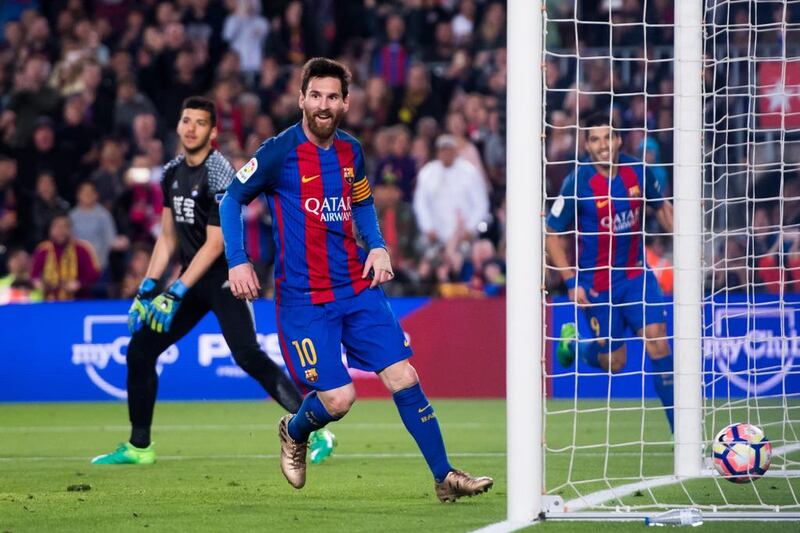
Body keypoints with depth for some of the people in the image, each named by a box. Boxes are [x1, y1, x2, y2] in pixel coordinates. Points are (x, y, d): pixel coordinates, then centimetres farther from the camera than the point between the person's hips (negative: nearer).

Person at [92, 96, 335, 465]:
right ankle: (139, 447, 16)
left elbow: (215, 244, -19)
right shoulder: (172, 173, 9)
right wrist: (148, 288, 6)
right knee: (140, 349, 5)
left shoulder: (218, 174, -15)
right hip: (191, 278, 8)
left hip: (224, 277, -8)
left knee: (248, 357, -22)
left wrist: (176, 294, -21)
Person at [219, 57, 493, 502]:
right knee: (338, 399, -10)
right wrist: (237, 261, -10)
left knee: (403, 378, -3)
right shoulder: (279, 152, -9)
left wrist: (377, 246, 6)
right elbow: (231, 199, 0)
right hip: (303, 297, -5)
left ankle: (444, 477, 4)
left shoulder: (351, 152, 7)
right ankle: (294, 433, 25)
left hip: (358, 288, 5)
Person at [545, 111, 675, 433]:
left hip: (636, 274, 3)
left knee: (657, 340, -13)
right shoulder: (578, 183, -16)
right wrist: (571, 282, -15)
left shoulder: (637, 172, -5)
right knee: (613, 363, 4)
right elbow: (552, 235, -9)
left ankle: (679, 426, -5)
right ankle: (573, 342, 38)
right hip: (597, 282, -3)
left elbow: (661, 207, 15)